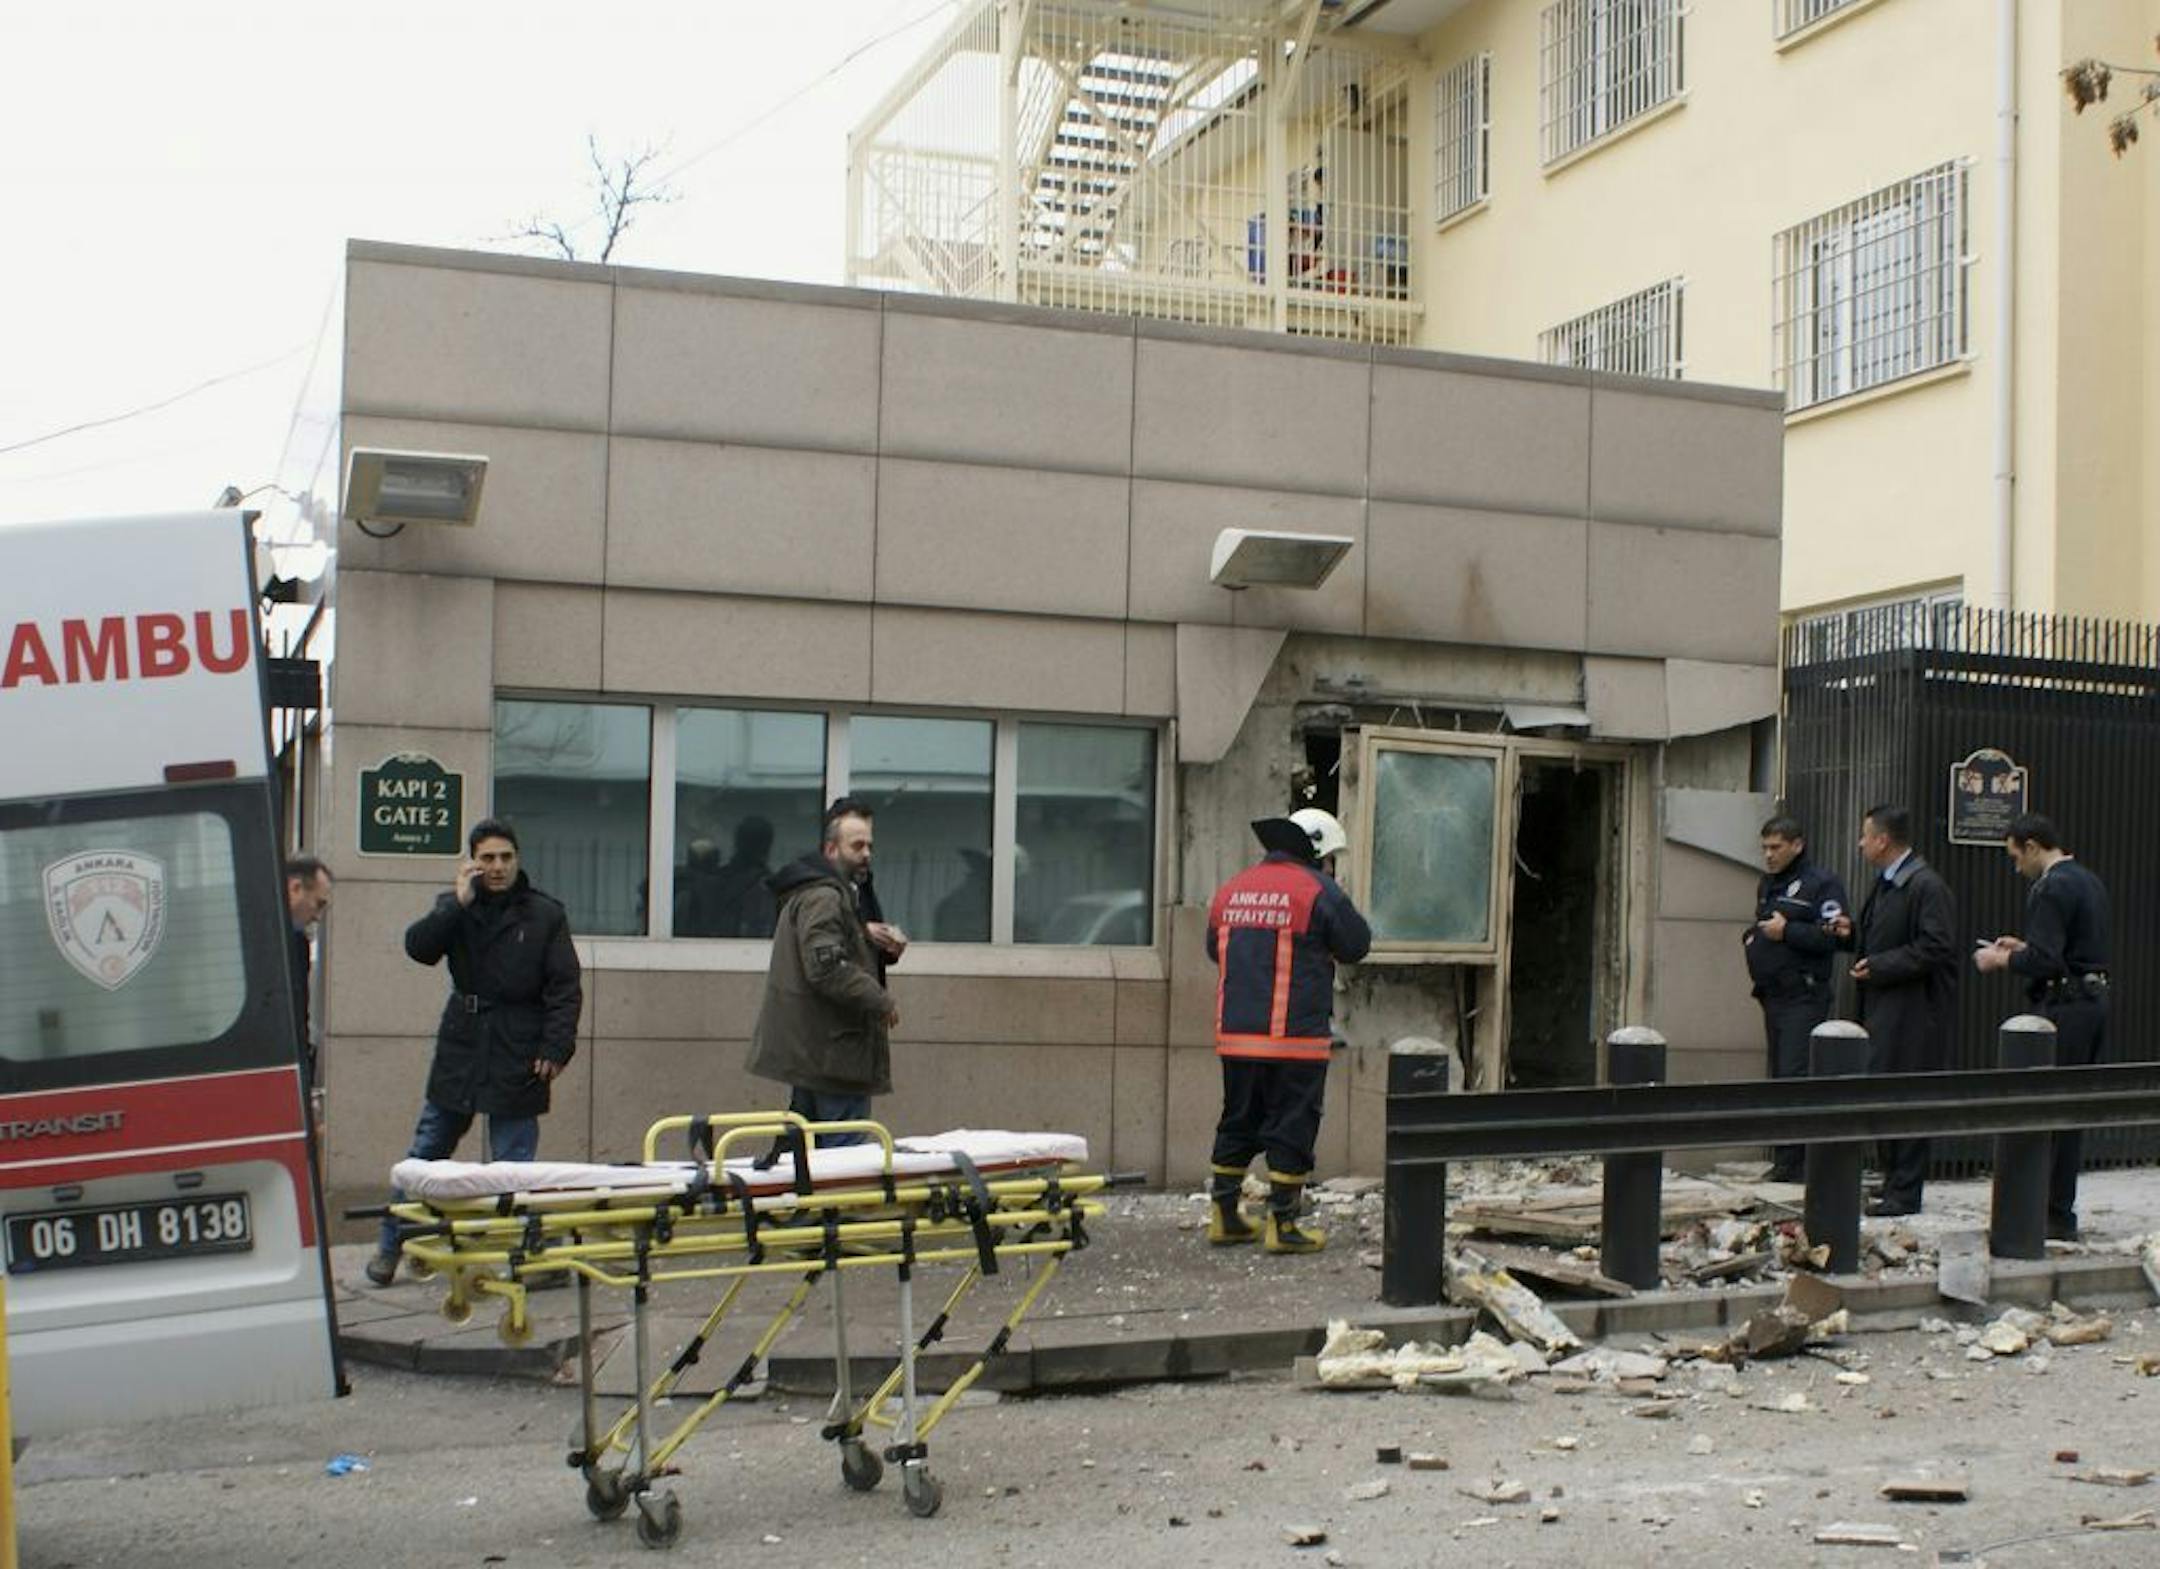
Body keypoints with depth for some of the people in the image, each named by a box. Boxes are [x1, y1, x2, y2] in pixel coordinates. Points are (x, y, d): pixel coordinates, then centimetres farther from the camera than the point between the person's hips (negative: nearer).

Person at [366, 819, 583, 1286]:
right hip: (459, 1054, 3)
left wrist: (555, 1048, -11)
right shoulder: (456, 907, 8)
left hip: (517, 1060, -3)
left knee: (513, 1164, -4)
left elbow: (566, 989, -2)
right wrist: (459, 903, -16)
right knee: (424, 1156, 11)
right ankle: (391, 1248, 23)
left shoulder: (545, 915, 0)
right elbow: (419, 947, -9)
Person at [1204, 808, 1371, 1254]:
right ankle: (1281, 1225, 3)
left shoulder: (1232, 890, 10)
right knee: (1292, 1127, 2)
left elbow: (1214, 949, 21)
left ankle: (1223, 1216, 19)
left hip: (1235, 1033, 6)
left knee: (1238, 1122, 15)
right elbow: (1356, 945, -2)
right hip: (1295, 1035, -6)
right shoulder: (1317, 891, -9)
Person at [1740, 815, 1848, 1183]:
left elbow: (1830, 937, -18)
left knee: (1795, 1076, -13)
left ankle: (1791, 1162, -11)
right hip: (1772, 995, 9)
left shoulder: (1821, 884, -8)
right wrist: (1751, 937, 11)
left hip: (1803, 997, -9)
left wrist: (1786, 931, -18)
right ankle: (1785, 1160, 16)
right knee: (1779, 1076, 10)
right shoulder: (1767, 884, 18)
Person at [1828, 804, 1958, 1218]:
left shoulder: (1926, 886, -14)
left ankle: (1904, 1193, -1)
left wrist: (1879, 966, -19)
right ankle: (1895, 1182, 19)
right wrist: (1851, 934, 8)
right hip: (1882, 1009, 10)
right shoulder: (1881, 883, 17)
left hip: (1912, 1014, -10)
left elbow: (1935, 948, -20)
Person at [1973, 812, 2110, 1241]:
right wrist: (2022, 947, 22)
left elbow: (2044, 962, -21)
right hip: (2095, 999, 10)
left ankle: (2053, 1217, -1)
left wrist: (2000, 959, -5)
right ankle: (2060, 1211, 19)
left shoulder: (2051, 888, -15)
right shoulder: (2090, 881, 16)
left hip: (2064, 1008, -10)